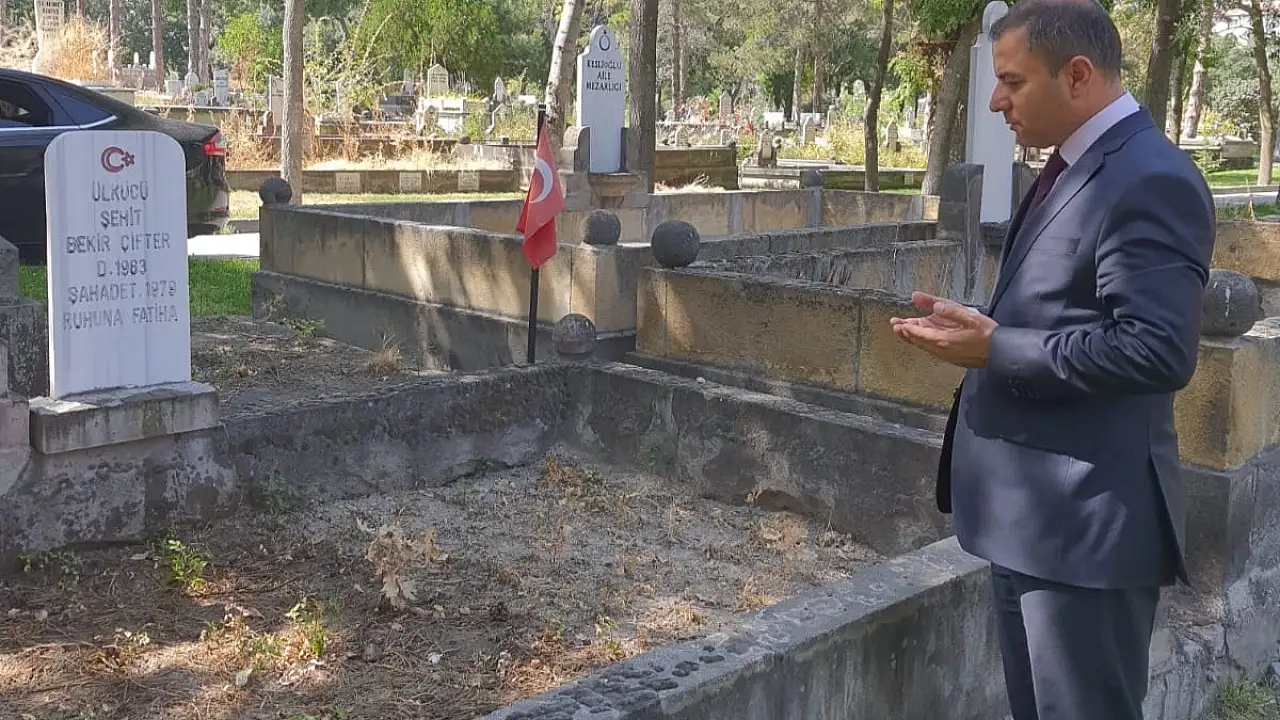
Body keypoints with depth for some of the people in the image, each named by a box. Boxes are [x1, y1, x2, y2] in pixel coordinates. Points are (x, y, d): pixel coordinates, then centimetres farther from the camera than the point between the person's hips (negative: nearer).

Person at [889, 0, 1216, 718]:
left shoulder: (1151, 181, -19)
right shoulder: (1073, 167, 13)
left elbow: (1157, 350, -27)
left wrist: (996, 350, -22)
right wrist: (980, 323, 4)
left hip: (1087, 518, -10)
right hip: (1031, 510, 10)